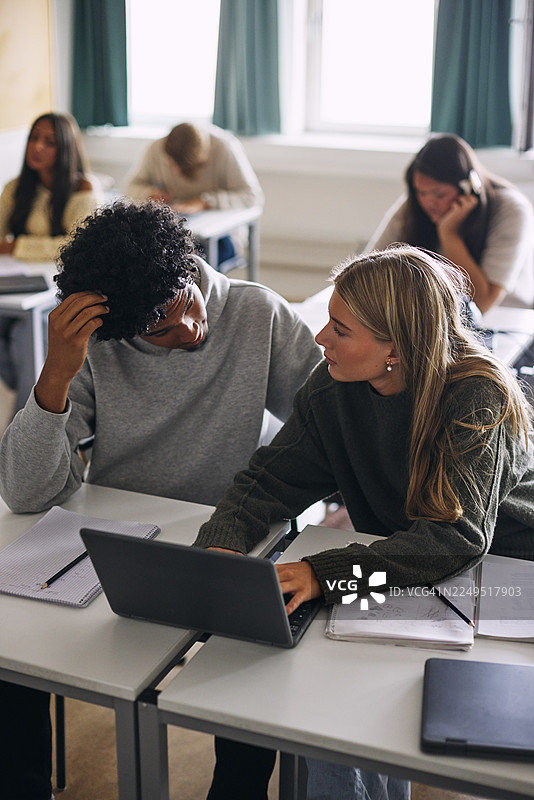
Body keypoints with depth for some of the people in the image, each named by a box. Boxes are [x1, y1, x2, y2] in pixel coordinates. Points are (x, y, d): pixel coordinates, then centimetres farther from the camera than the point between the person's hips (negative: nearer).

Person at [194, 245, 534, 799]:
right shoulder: (334, 388, -8)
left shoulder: (478, 398, -24)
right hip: (398, 573, 4)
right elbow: (269, 479, -4)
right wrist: (222, 545, -25)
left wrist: (323, 573, -45)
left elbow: (457, 534, -34)